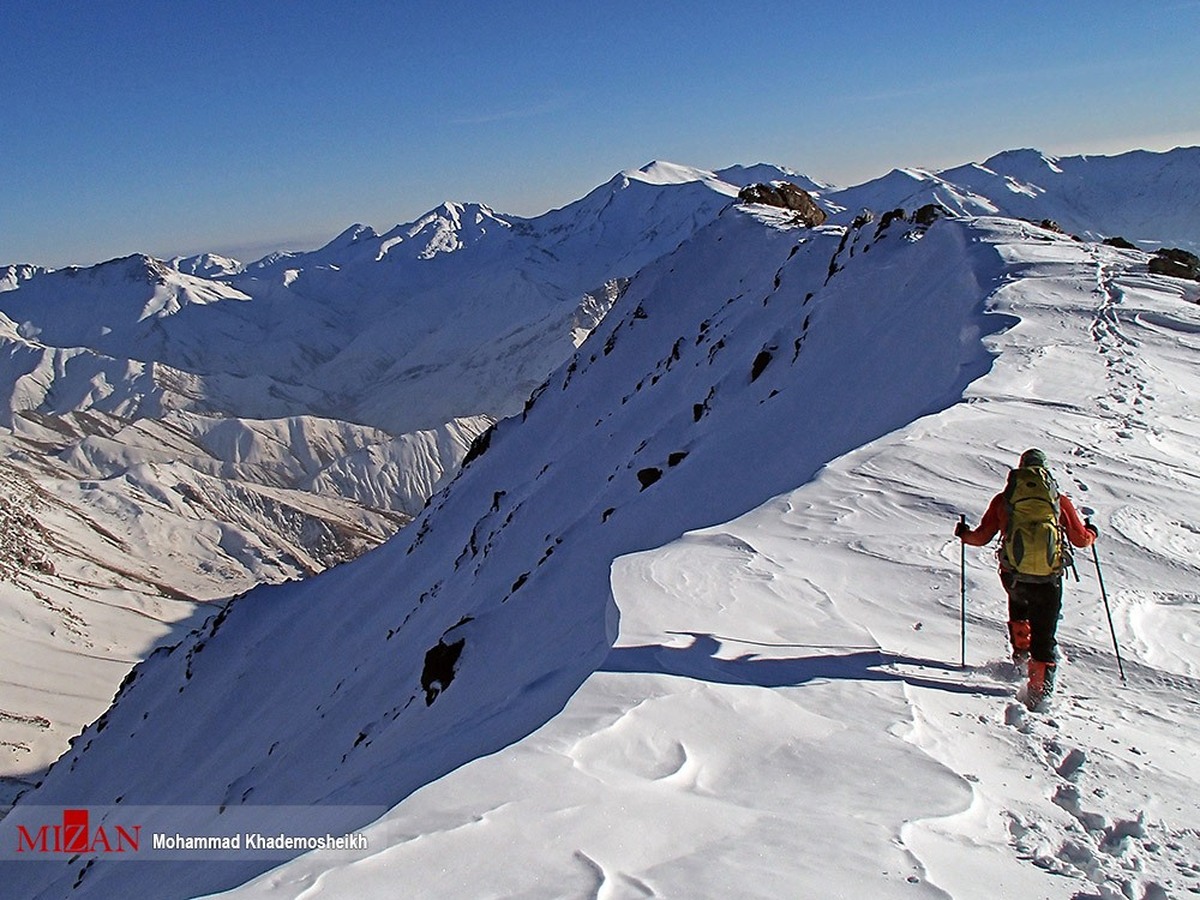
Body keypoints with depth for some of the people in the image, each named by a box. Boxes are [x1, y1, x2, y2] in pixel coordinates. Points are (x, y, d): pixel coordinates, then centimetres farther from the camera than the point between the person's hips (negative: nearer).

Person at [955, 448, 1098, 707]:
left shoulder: (1003, 499, 5)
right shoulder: (1060, 500, 4)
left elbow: (981, 537, 8)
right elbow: (1081, 539, 13)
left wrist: (964, 533, 30)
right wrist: (1091, 532, 37)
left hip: (1013, 576, 1)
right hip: (1048, 580, -1)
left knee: (1018, 604, 35)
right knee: (1044, 637, 7)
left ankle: (1021, 651, 28)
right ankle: (1039, 690, 1)